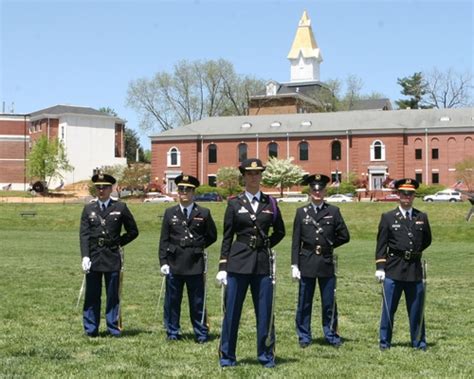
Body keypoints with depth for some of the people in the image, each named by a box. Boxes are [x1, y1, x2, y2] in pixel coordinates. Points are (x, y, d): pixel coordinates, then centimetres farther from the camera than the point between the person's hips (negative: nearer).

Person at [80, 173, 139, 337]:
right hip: (93, 257, 1)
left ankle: (114, 328, 12)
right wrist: (85, 256, -11)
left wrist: (118, 243, 0)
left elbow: (133, 231, 8)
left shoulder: (120, 208, 3)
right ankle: (91, 329, 14)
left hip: (112, 257, -1)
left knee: (113, 295, 4)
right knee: (92, 296, 6)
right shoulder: (88, 209, 7)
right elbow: (84, 234, 0)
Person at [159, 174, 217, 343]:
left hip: (195, 264, -1)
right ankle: (172, 332, 19)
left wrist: (197, 247, 5)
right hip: (174, 263, 1)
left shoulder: (204, 213, 3)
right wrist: (163, 261, -3)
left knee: (198, 302, 4)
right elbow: (164, 240, 5)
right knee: (172, 301, 7)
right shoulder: (170, 213, 6)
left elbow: (212, 236, 11)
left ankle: (201, 334, 13)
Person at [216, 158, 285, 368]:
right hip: (238, 262, -1)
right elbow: (227, 237, 1)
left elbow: (279, 232, 18)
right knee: (232, 311, 2)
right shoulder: (234, 203, 2)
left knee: (265, 311, 3)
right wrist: (222, 267, -4)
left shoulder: (270, 203, 7)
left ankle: (266, 356, 16)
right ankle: (227, 356, 13)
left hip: (263, 263, 1)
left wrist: (264, 246, 7)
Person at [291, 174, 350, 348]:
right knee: (304, 303, 5)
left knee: (329, 303, 5)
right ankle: (304, 337, 15)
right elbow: (296, 241, 2)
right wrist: (294, 265, -3)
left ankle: (331, 335, 17)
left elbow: (344, 236, 8)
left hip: (327, 262, 0)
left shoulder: (333, 211, 5)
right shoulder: (301, 212, 5)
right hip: (307, 262, 0)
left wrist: (329, 245, 5)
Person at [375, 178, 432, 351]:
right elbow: (381, 245, -1)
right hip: (393, 270, -2)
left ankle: (418, 342, 19)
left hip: (415, 270, 2)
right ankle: (384, 342, 13)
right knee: (388, 308, 3)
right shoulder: (388, 217, 1)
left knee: (416, 309, 8)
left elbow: (427, 240, 21)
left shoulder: (422, 217, 8)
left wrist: (414, 252, 13)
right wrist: (379, 267, -7)